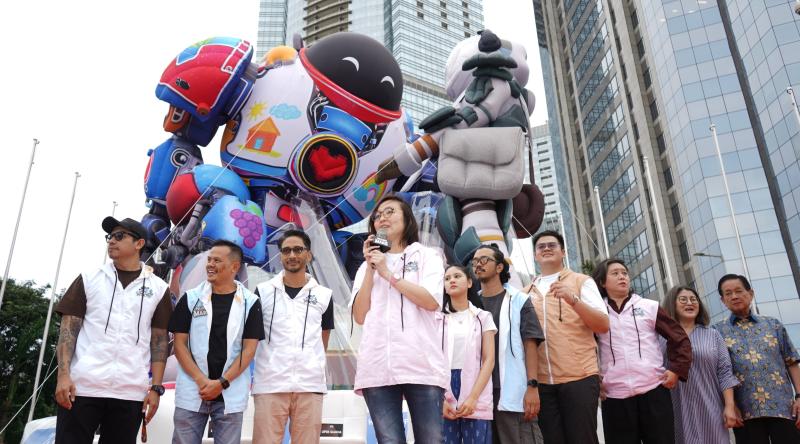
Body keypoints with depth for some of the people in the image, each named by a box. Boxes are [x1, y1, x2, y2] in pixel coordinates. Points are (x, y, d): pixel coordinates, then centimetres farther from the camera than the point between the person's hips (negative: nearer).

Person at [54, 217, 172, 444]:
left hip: (131, 392, 0)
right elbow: (68, 329, 4)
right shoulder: (89, 279, 8)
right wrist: (63, 375, -8)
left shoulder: (158, 288, 7)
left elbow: (160, 341, 6)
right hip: (82, 387, 0)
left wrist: (156, 388, -2)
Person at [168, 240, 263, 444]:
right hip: (191, 392, 1)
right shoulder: (191, 298, 2)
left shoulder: (250, 303, -1)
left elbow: (249, 349, -3)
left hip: (230, 395, -1)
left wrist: (221, 383, -12)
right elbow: (179, 344, 1)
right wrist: (201, 380, -11)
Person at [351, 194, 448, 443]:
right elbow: (360, 316, 10)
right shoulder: (368, 265, 23)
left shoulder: (427, 256, 13)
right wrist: (370, 269, 5)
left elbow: (431, 301, -6)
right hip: (377, 367, 3)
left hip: (421, 365, -3)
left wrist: (388, 274, -2)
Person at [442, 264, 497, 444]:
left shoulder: (483, 317, 11)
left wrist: (473, 398, -11)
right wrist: (440, 399, -10)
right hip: (443, 398, 0)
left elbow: (489, 360, 2)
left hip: (476, 400, 0)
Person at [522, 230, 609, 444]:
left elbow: (603, 325, -6)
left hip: (579, 377, -3)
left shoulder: (581, 281, 6)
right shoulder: (526, 292, 15)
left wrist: (573, 299, -20)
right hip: (541, 381, 3)